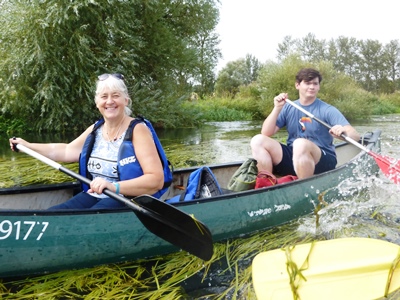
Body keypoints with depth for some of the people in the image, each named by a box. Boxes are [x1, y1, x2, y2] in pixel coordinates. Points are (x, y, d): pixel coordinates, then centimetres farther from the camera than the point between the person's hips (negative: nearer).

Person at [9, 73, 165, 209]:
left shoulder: (137, 130, -13)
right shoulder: (95, 130, 9)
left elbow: (156, 180, -23)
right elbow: (65, 151, 24)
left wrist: (114, 186, -35)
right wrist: (27, 146, 25)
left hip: (128, 201, -7)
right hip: (93, 196, 7)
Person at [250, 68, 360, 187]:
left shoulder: (327, 110, -3)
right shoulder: (288, 108, 7)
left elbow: (355, 136, -13)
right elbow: (266, 133, -1)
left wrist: (344, 132, -37)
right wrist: (277, 108, -11)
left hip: (322, 161, -4)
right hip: (292, 158, 4)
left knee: (300, 143, -37)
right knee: (258, 140, -14)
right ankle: (266, 185, -19)